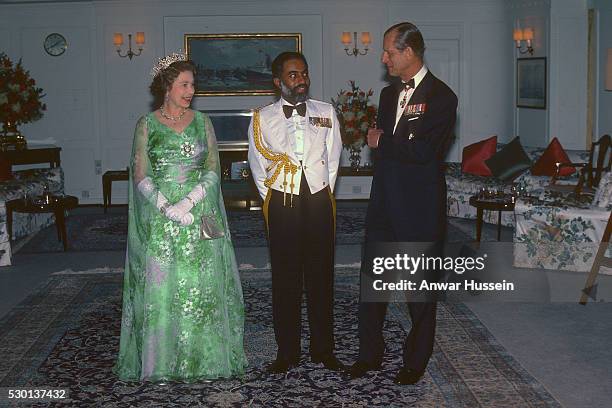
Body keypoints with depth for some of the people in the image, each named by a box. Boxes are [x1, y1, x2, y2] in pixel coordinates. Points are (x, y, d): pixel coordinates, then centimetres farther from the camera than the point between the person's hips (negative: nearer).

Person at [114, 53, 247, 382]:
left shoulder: (202, 123, 7)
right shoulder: (146, 125, 2)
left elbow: (213, 170, 1)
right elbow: (140, 176, -3)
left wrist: (188, 201, -14)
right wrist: (167, 208, -16)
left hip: (200, 217, 1)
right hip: (158, 221, -1)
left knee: (201, 287, 2)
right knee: (160, 287, 1)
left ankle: (202, 358, 13)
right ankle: (162, 362, 11)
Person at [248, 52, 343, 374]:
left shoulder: (326, 113, 6)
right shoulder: (262, 118, 1)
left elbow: (333, 159, 9)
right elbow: (258, 166, 8)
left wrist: (322, 195, 5)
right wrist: (273, 201, 5)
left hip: (319, 200, 1)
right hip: (281, 204, -1)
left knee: (321, 276, 6)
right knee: (285, 279, 4)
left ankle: (323, 349, 17)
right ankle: (287, 351, 14)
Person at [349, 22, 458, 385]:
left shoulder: (441, 96, -12)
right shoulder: (389, 94, 12)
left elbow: (423, 151, -22)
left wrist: (382, 143, -9)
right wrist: (395, 147, -6)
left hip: (420, 209, -7)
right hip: (384, 204, 7)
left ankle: (416, 361, 23)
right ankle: (370, 354, 26)